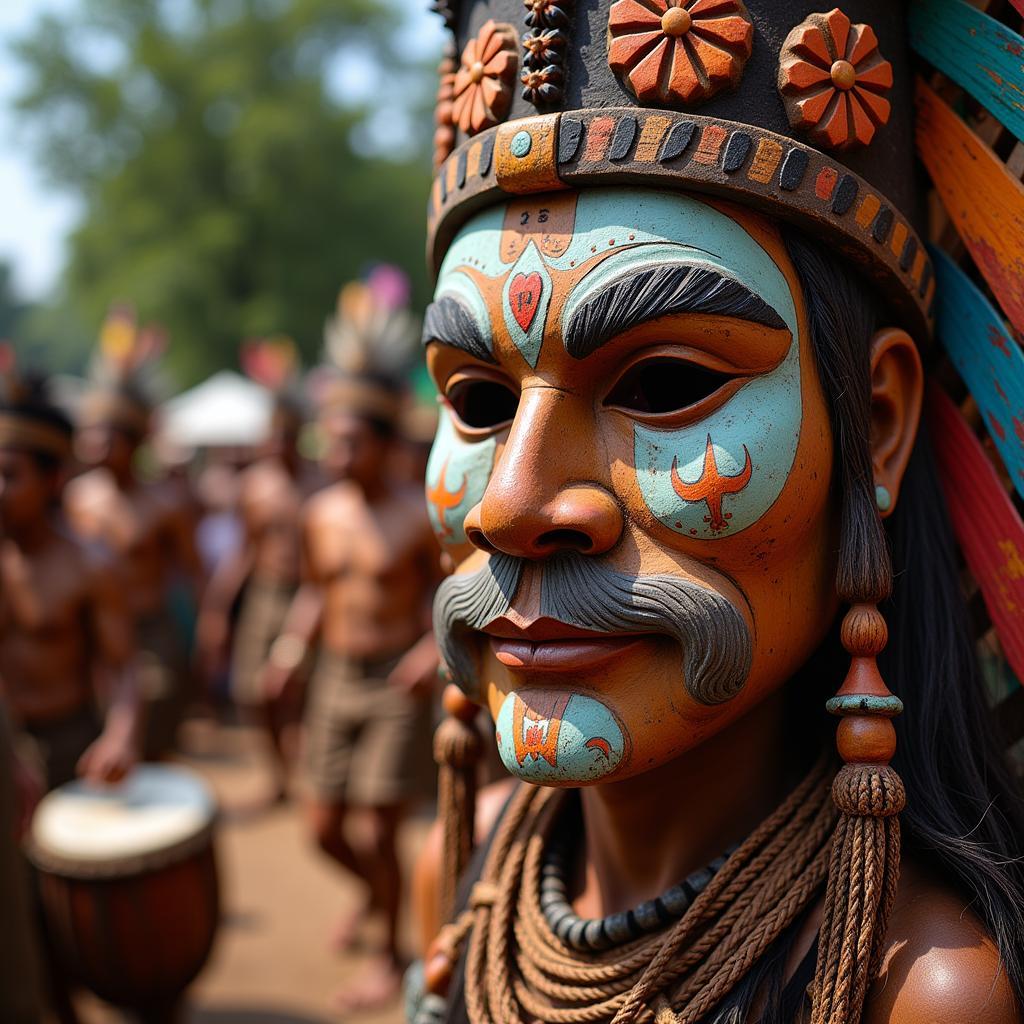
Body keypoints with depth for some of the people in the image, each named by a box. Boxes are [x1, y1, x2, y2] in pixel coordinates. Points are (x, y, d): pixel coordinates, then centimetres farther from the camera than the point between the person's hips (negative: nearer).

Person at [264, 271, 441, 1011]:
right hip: (336, 677, 6)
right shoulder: (321, 512, 5)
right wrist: (293, 646, 3)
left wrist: (434, 649, -24)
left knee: (380, 831, -2)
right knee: (326, 827, 11)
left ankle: (391, 956, 20)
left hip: (397, 685, -5)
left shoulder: (419, 514, -12)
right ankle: (375, 894, 44)